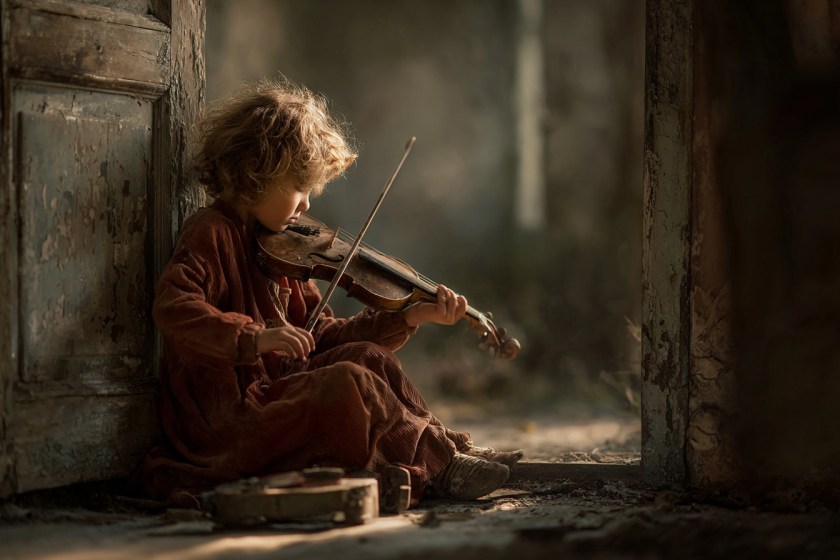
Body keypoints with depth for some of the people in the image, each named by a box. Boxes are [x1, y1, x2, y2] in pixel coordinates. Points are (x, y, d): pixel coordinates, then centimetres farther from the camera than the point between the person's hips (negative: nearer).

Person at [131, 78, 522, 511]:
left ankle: (450, 449, -1)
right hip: (225, 420, -9)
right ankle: (441, 465, -11)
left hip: (273, 391, 9)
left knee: (368, 356, 0)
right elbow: (171, 307, -28)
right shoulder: (211, 234, -11)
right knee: (350, 382, -22)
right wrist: (253, 337, -39)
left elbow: (321, 336, 14)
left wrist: (410, 317, 6)